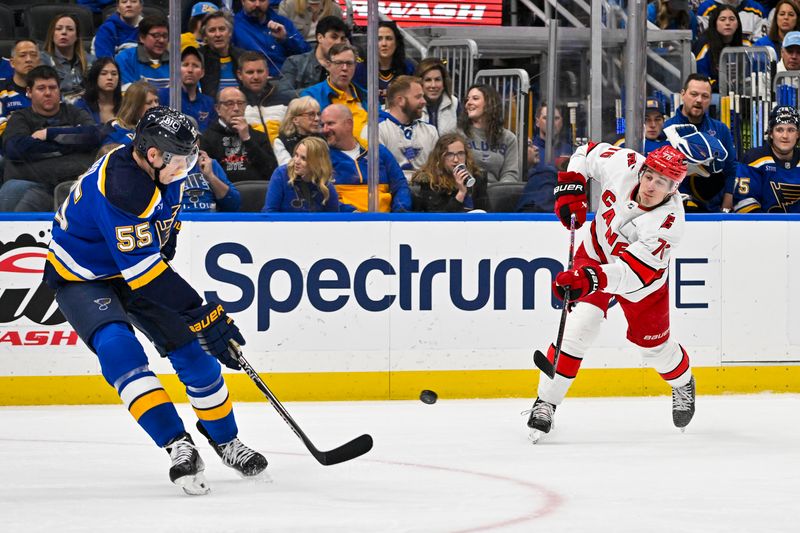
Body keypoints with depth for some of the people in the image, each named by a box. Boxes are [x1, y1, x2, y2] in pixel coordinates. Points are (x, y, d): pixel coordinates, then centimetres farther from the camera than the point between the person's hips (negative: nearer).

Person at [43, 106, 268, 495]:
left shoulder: (160, 167, -10)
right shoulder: (119, 188, -36)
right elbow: (141, 268, -38)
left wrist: (165, 241, 11)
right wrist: (202, 315, -38)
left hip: (137, 263, 8)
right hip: (82, 279, -8)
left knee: (193, 350, 0)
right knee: (118, 348, -31)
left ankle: (225, 441, 17)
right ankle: (177, 445, -33)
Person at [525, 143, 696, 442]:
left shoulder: (668, 221, -37)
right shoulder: (624, 165, -27)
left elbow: (633, 271, -44)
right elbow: (587, 153, -5)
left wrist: (591, 280, -57)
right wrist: (570, 188, -16)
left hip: (643, 281, -2)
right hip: (597, 253, 2)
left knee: (654, 344, 12)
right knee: (577, 327, -15)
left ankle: (683, 385, 47)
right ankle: (546, 402, -6)